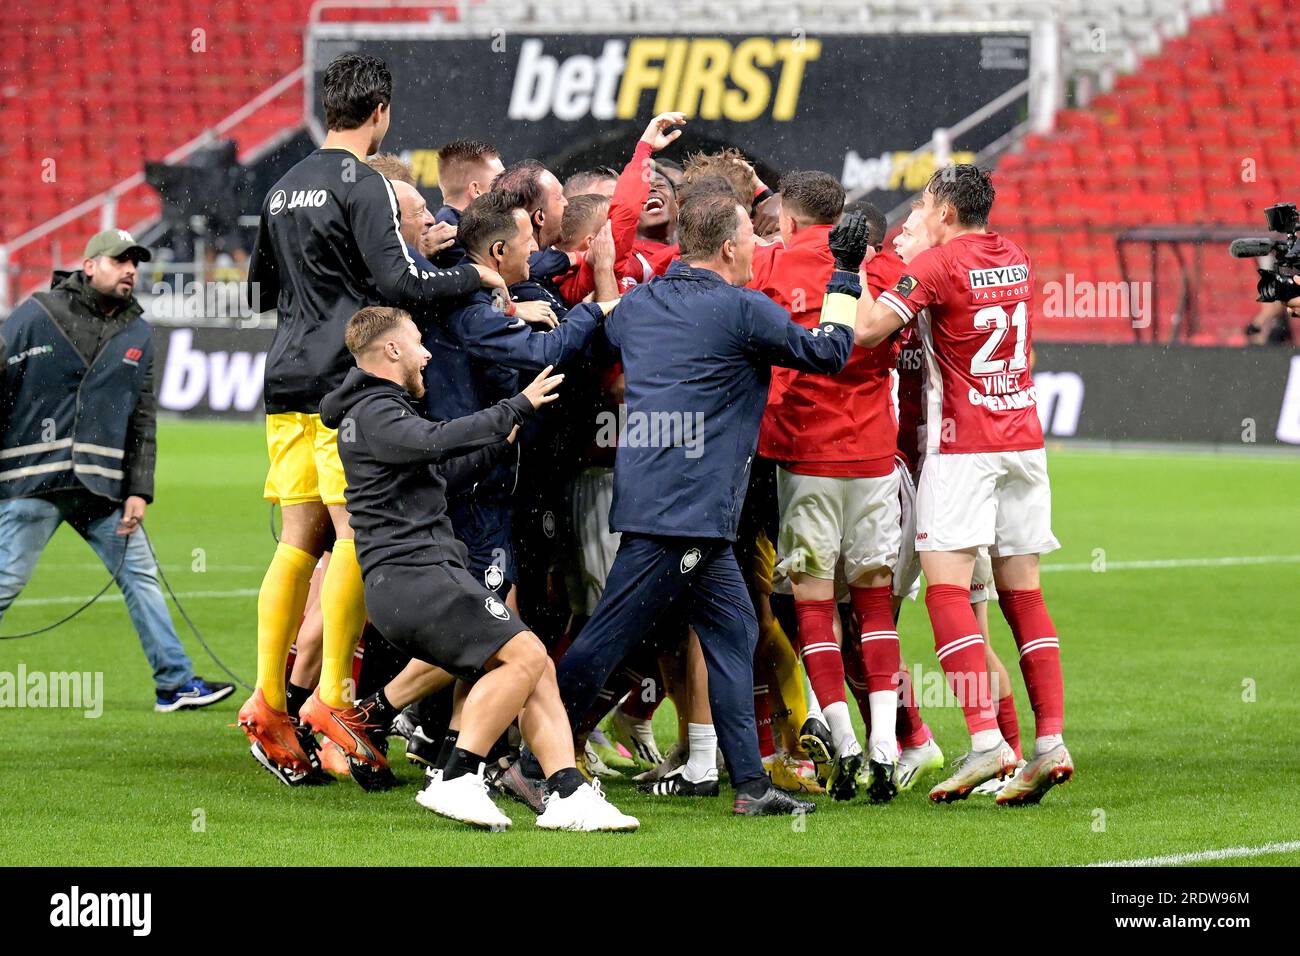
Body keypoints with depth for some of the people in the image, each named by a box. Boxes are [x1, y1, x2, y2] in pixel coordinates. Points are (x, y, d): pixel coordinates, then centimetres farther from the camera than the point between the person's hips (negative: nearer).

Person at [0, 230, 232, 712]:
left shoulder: (138, 335, 13)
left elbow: (143, 420, 14)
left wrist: (139, 490, 4)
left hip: (104, 488, 5)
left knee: (141, 578, 4)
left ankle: (174, 684, 9)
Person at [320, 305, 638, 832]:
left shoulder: (376, 411, 26)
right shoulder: (374, 414, -7)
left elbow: (437, 476, 36)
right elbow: (437, 441, -27)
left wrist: (501, 442, 33)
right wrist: (518, 407, -19)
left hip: (414, 582, 10)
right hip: (414, 576, -10)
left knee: (535, 671, 3)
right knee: (526, 655, -19)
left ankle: (568, 796, -6)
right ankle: (455, 782, -18)